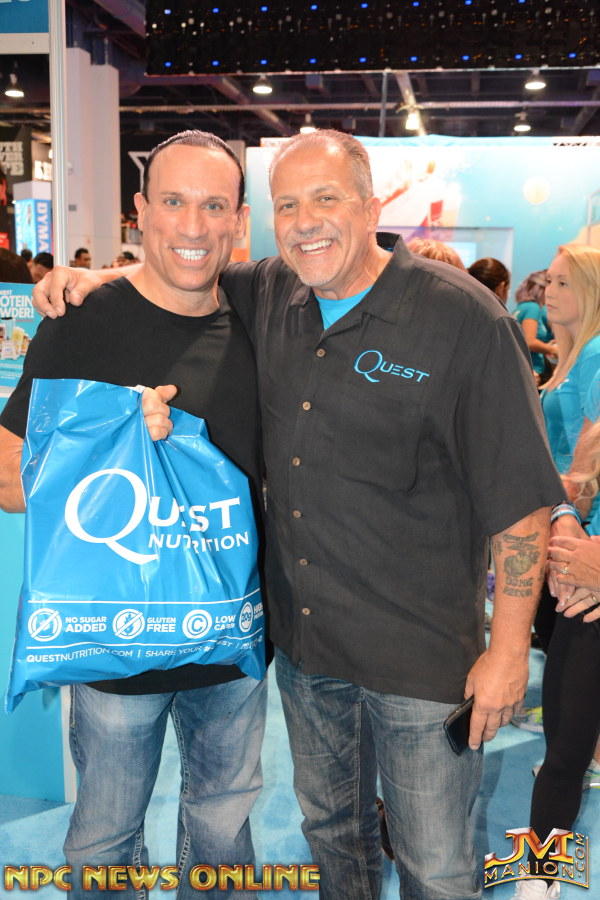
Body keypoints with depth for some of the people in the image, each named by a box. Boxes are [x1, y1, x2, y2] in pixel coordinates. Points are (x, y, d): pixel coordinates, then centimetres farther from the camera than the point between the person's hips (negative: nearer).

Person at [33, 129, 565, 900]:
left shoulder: (462, 317, -16)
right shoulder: (267, 296, 0)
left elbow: (521, 499, -14)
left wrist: (509, 649, -13)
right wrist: (98, 276, 0)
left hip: (420, 659, -5)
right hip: (301, 641, 5)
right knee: (331, 827, 26)